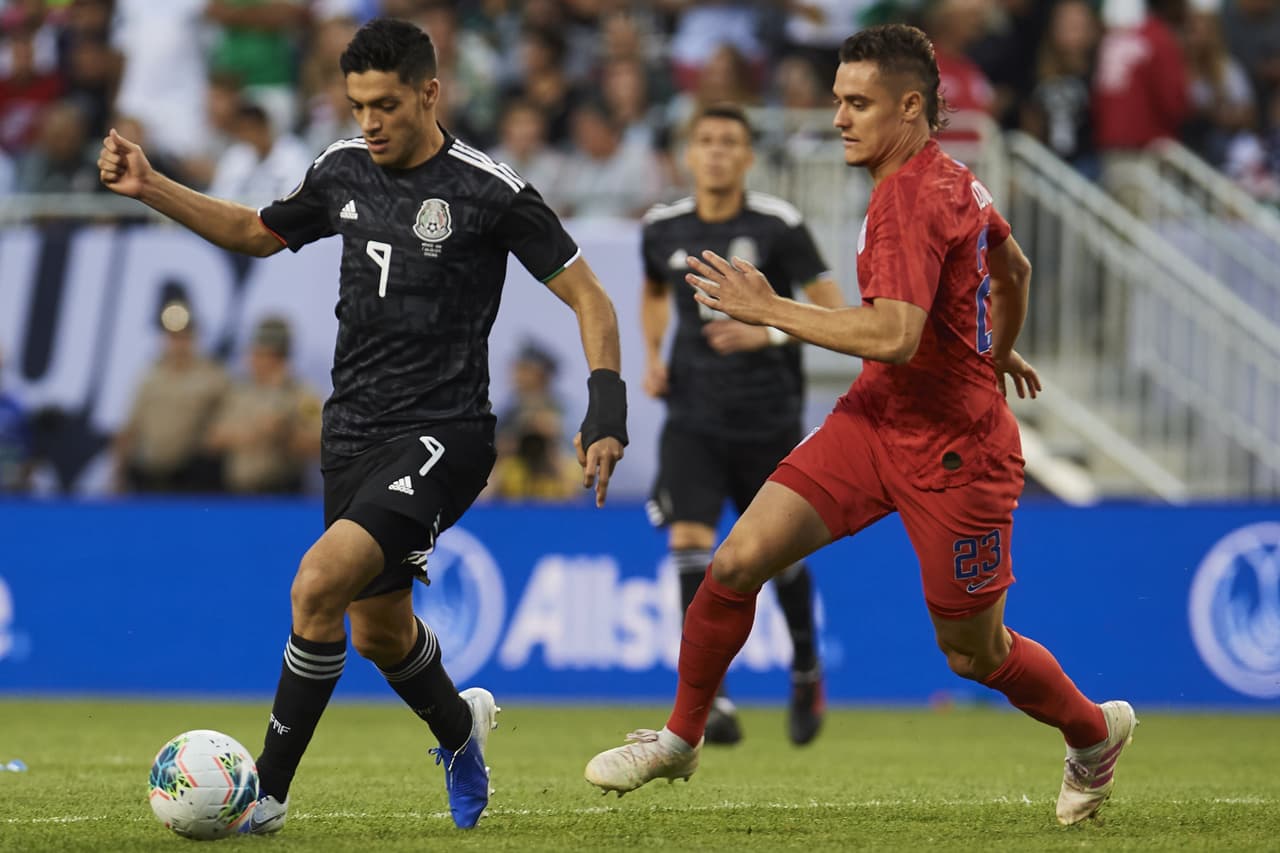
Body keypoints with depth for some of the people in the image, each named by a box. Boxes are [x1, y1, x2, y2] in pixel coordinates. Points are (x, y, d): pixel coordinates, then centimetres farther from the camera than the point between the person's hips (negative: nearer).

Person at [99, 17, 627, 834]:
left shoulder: (488, 190, -11)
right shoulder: (344, 170, 6)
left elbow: (587, 295, -6)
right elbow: (259, 232, 24)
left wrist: (606, 411, -15)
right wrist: (150, 188, 14)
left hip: (442, 437, -7)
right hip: (355, 432, 7)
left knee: (320, 583, -23)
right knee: (380, 630, 17)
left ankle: (268, 793, -15)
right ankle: (460, 728, 49)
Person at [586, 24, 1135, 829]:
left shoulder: (914, 197, -23)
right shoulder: (952, 180, 6)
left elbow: (895, 336, -34)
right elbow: (1014, 268, 25)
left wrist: (771, 309, -26)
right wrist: (999, 351, 44)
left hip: (953, 449, -9)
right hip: (876, 419, 9)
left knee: (974, 654, 8)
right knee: (740, 559, -6)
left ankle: (1095, 731, 36)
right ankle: (681, 739, 9)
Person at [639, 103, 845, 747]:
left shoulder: (778, 226, -9)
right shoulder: (662, 229, 2)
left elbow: (832, 311, -8)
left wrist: (768, 333, -23)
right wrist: (653, 356, 8)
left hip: (768, 419, -2)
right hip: (693, 419, 2)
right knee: (689, 538, -17)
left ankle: (806, 671, 37)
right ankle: (712, 700, -20)